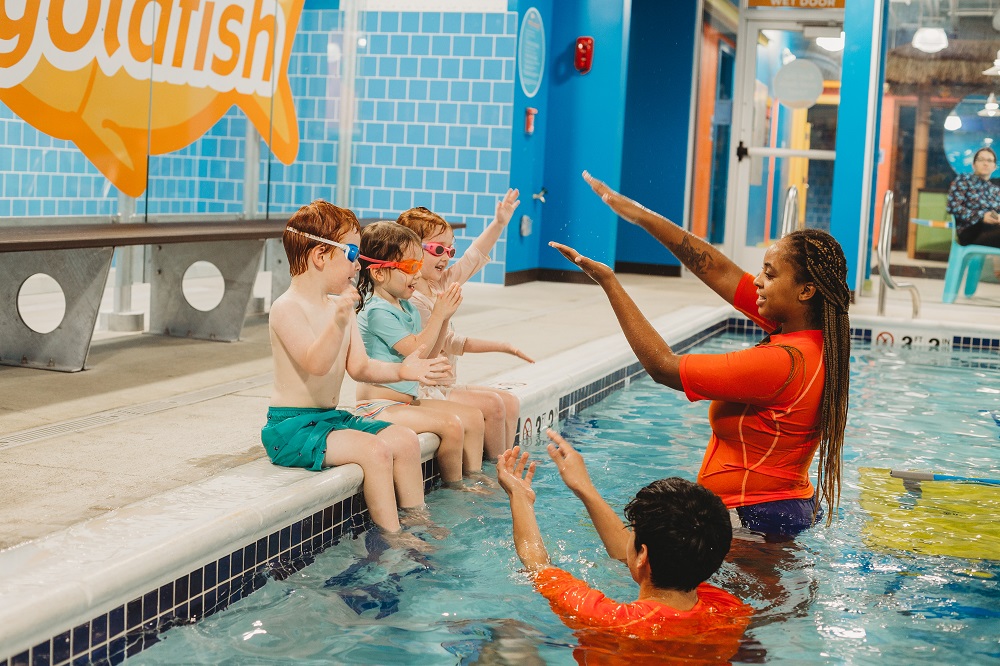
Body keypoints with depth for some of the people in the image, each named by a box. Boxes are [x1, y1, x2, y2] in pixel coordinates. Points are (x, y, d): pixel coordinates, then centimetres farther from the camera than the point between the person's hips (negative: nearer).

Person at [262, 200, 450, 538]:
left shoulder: (341, 307, 12)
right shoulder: (287, 308, -16)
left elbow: (359, 367, 8)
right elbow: (315, 363, -31)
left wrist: (401, 370, -8)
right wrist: (338, 323, -47)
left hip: (331, 418, 9)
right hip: (292, 426, -9)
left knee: (405, 439, 0)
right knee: (375, 450, -24)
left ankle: (416, 519, 11)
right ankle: (390, 536, -14)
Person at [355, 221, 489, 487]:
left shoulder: (408, 309, 11)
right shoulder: (377, 311, -18)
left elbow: (429, 355, 13)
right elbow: (416, 350, -22)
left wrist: (444, 318, 2)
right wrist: (438, 315, -14)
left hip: (408, 400, 10)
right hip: (378, 405, -10)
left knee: (473, 416, 5)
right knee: (451, 425, -22)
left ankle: (474, 476, 11)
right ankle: (454, 487, -6)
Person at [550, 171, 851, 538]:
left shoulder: (782, 362, -27)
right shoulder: (810, 335, 0)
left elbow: (663, 365, -21)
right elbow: (718, 271, 4)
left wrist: (607, 280, -15)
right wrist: (641, 215, 4)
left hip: (753, 518, -10)